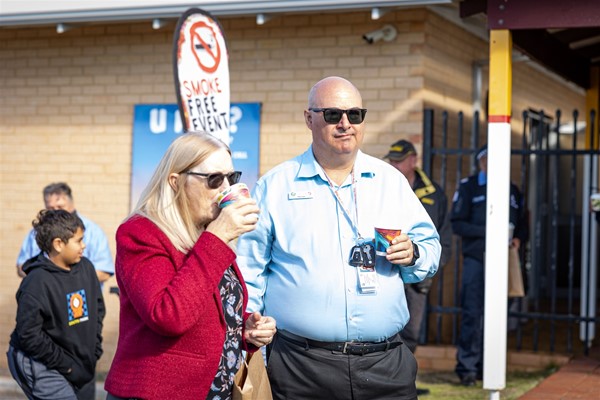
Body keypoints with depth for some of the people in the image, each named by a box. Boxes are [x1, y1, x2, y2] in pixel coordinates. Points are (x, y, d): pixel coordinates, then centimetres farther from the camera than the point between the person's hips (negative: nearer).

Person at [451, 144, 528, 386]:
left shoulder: (512, 191, 17)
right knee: (472, 314, -7)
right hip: (476, 259, -4)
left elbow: (522, 223, 22)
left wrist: (518, 239, 0)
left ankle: (485, 366, 12)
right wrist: (486, 231, -14)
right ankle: (467, 367, -3)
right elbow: (457, 223, -3)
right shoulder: (469, 187, 4)